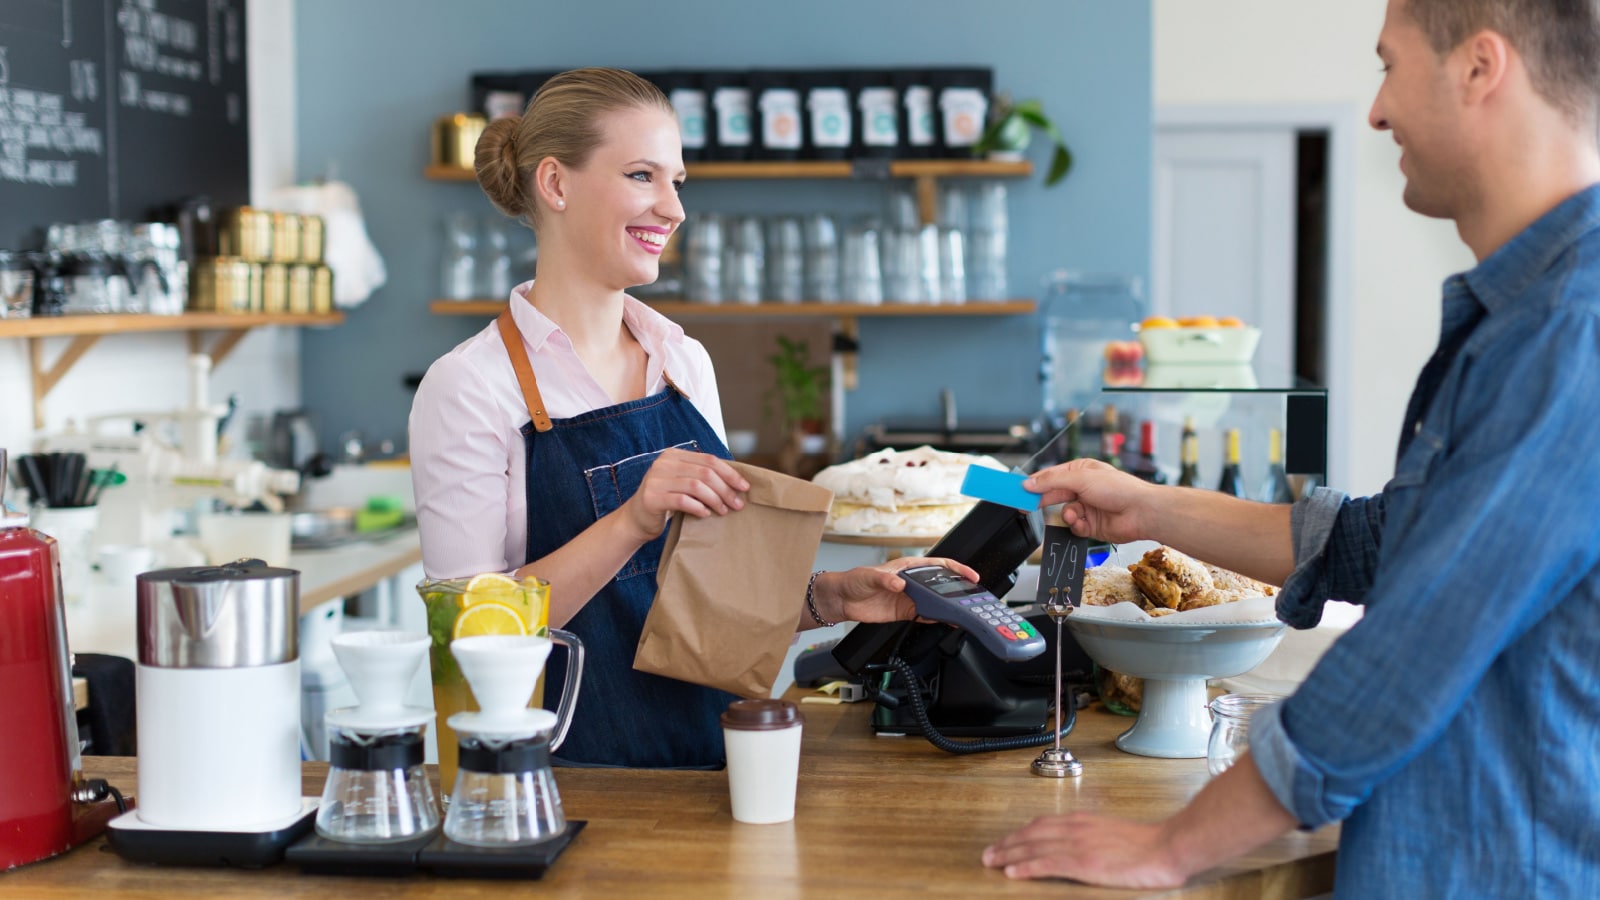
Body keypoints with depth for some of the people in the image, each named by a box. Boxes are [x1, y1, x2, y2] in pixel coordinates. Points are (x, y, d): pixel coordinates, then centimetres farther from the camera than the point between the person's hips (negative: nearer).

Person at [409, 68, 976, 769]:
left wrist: (827, 598, 1)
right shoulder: (470, 385, -7)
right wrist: (632, 522, -22)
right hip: (569, 777, -5)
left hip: (711, 747, 5)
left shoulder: (686, 361, 11)